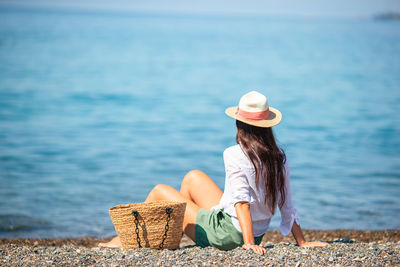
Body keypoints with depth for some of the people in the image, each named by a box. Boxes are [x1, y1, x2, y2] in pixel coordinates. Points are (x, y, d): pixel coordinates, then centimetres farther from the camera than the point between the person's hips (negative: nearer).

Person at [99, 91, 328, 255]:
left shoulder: (235, 155, -21)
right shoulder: (279, 157, -3)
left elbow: (242, 200, -27)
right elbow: (287, 206, -2)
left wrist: (249, 243, -29)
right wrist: (302, 242, 4)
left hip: (227, 233, -7)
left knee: (159, 192, 11)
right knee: (193, 177, 24)